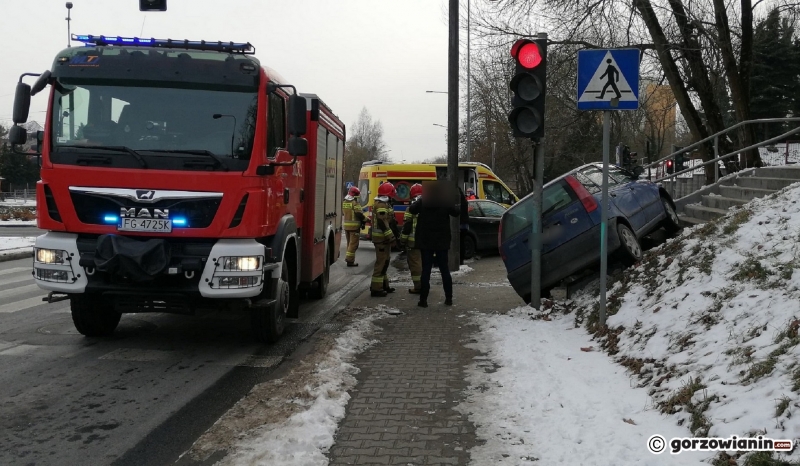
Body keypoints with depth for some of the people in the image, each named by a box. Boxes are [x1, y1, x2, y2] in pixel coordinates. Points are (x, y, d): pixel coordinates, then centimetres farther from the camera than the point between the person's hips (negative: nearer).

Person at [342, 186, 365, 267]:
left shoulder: (344, 202, 8)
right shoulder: (355, 203, -16)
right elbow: (359, 214, -19)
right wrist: (364, 220, -4)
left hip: (346, 224, 7)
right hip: (354, 225, -7)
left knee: (349, 242, 20)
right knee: (353, 243, -3)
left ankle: (348, 257, 27)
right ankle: (350, 260, -6)